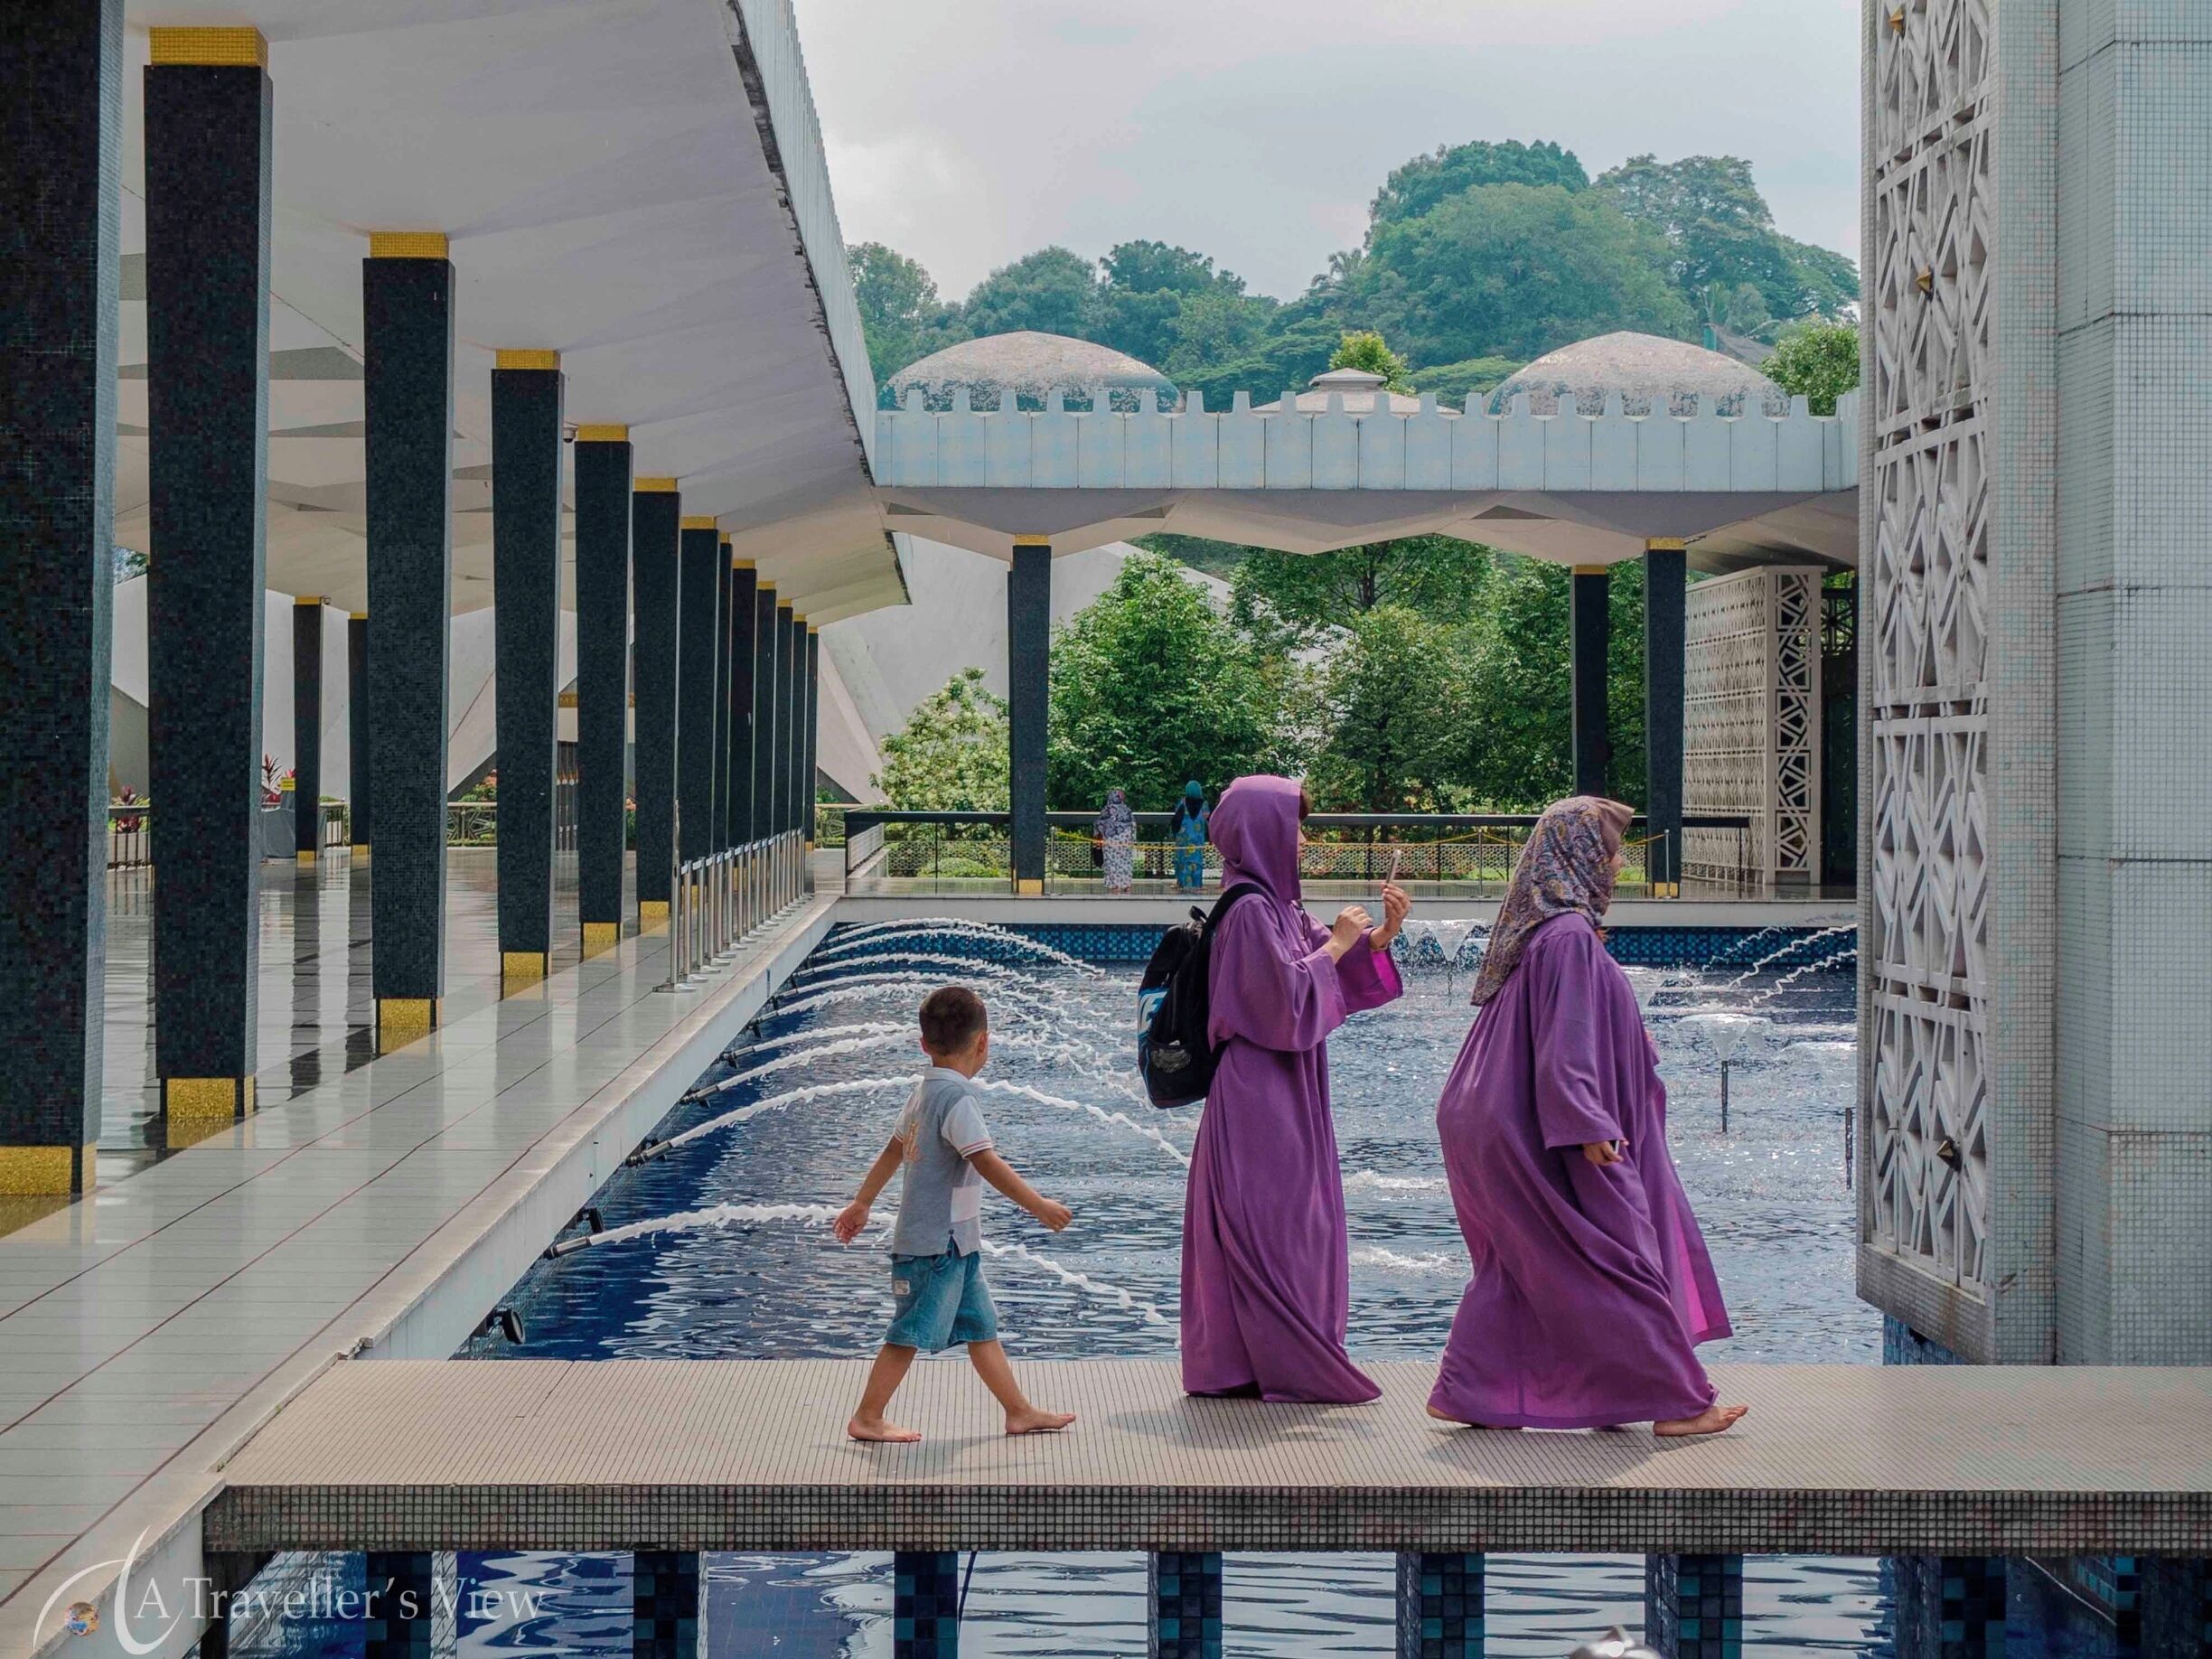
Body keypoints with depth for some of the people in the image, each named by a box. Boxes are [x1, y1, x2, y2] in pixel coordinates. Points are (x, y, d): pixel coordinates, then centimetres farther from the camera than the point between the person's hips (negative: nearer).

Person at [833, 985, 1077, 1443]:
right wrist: (1038, 1206, -24)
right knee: (911, 1333, -1)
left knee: (980, 1328, 12)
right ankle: (867, 1419, 8)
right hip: (937, 1243, -10)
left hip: (955, 1243, 10)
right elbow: (987, 1163, -27)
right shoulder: (956, 1098, -20)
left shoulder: (925, 1091, 10)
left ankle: (1020, 1411, 18)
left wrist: (862, 1204, 29)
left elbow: (893, 1151, 20)